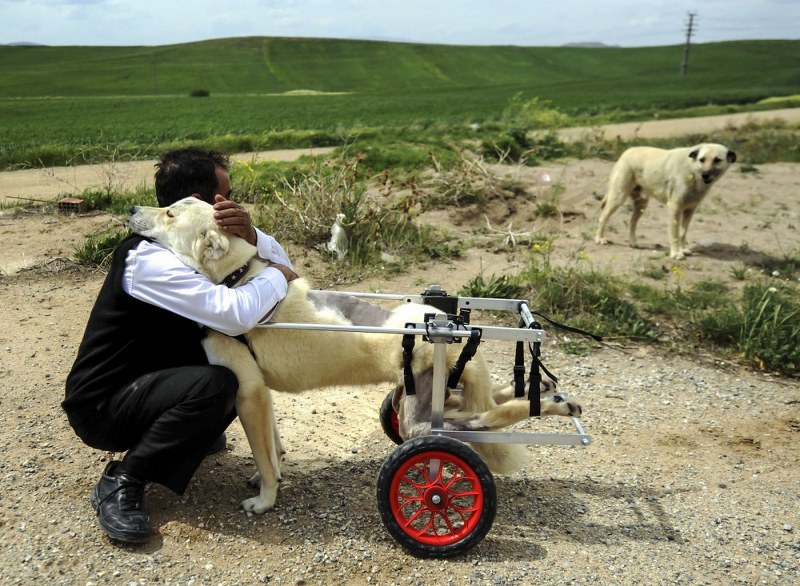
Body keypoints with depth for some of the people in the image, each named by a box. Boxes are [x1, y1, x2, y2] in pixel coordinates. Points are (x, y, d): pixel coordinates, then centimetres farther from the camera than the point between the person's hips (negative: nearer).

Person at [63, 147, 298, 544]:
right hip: (101, 406, -9)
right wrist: (276, 276, -19)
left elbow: (278, 259, 3)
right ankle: (120, 483, -13)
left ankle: (192, 433, 17)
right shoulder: (149, 257, -27)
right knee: (215, 385, -31)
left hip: (146, 382, 9)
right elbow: (235, 313, -38)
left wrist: (249, 235, -19)